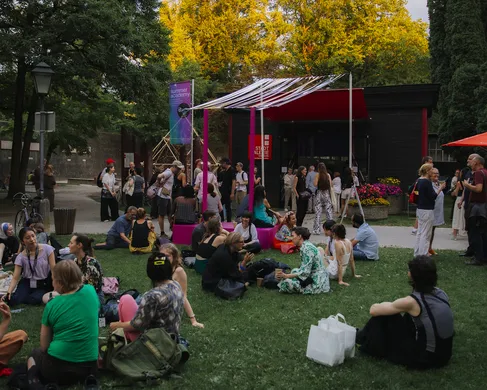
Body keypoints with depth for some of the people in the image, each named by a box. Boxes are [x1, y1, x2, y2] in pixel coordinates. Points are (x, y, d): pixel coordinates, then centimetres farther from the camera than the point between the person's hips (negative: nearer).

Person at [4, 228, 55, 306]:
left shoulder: (47, 249, -11)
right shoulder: (21, 256, -5)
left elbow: (54, 270, -12)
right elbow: (15, 278, -8)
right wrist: (8, 292, -27)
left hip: (44, 285, -2)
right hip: (27, 283, 2)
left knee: (34, 300, -30)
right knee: (12, 300, -22)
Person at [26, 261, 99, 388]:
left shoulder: (51, 305, -8)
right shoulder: (91, 291, -2)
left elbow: (44, 346, 1)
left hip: (56, 367, -3)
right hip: (88, 367, 3)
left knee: (35, 355, 30)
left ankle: (33, 380, -1)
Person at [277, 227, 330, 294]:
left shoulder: (307, 249, -18)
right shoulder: (305, 246, 11)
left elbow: (305, 272, -22)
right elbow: (305, 268, 14)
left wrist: (286, 276, -23)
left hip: (317, 283, -10)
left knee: (287, 282, -16)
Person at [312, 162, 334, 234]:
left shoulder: (317, 175, -5)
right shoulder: (328, 175, 4)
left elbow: (315, 184, -9)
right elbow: (330, 185, 3)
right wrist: (330, 195, 14)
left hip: (319, 193, -3)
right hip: (327, 194, 3)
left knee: (318, 211, -1)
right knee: (329, 210, 6)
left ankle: (317, 229, -3)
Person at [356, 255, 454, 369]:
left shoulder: (412, 302, -20)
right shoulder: (441, 294, -1)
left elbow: (373, 310, -10)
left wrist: (387, 306, 13)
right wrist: (391, 306, 22)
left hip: (425, 358, -7)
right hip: (444, 355, 7)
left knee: (383, 316, 1)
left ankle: (362, 338, 27)